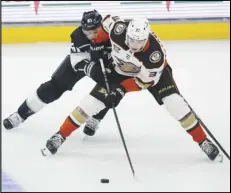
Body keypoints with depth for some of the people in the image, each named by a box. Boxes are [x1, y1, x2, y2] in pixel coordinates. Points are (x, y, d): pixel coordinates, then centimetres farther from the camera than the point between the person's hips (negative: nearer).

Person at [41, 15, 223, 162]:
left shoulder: (155, 52, -41)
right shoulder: (118, 29, -35)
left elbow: (146, 80, -30)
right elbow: (107, 20, -11)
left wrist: (121, 90, -42)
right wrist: (96, 48, -6)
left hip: (153, 72, -2)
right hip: (120, 69, 2)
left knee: (174, 102, -19)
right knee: (93, 101, -8)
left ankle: (203, 142, -5)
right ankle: (60, 136, 5)